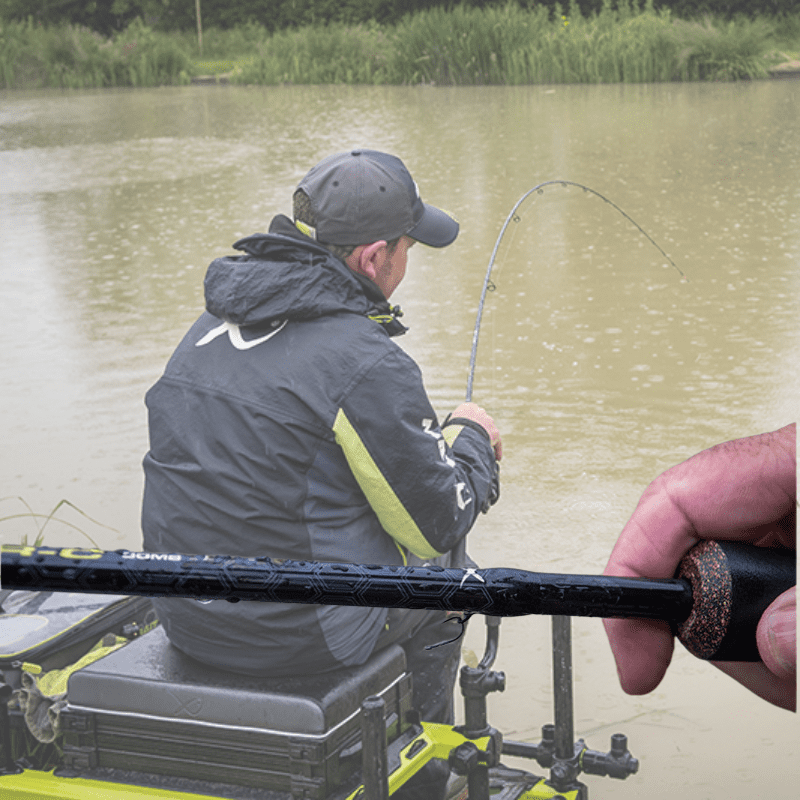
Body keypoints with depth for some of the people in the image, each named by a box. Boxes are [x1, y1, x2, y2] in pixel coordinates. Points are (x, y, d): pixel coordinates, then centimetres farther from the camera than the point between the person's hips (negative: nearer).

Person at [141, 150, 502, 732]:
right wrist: (471, 437, 8)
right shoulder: (366, 364, -21)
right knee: (446, 575, 21)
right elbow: (437, 526, -12)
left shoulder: (208, 330, 4)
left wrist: (438, 438, 19)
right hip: (297, 631, -7)